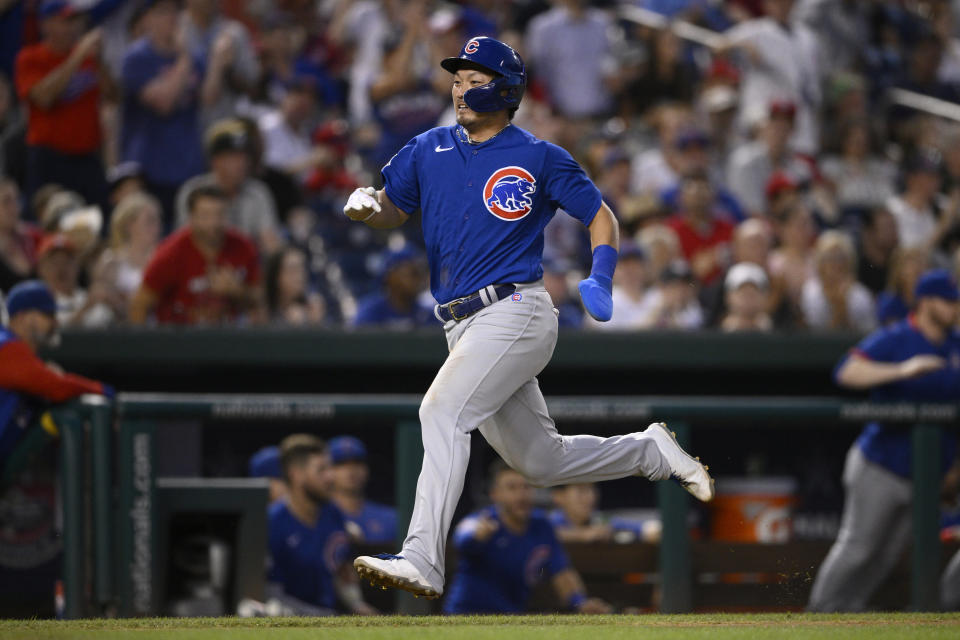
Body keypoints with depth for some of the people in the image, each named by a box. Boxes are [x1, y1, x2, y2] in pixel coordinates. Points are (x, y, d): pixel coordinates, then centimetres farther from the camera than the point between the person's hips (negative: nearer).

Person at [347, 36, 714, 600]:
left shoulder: (539, 159, -1)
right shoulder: (429, 150, 12)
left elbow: (601, 216, 6)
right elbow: (394, 210, 14)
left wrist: (601, 279, -12)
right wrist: (367, 207, -11)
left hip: (516, 314, -7)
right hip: (465, 328, 7)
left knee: (443, 411, -27)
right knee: (541, 460, 16)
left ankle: (422, 561, -34)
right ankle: (652, 452, 38)